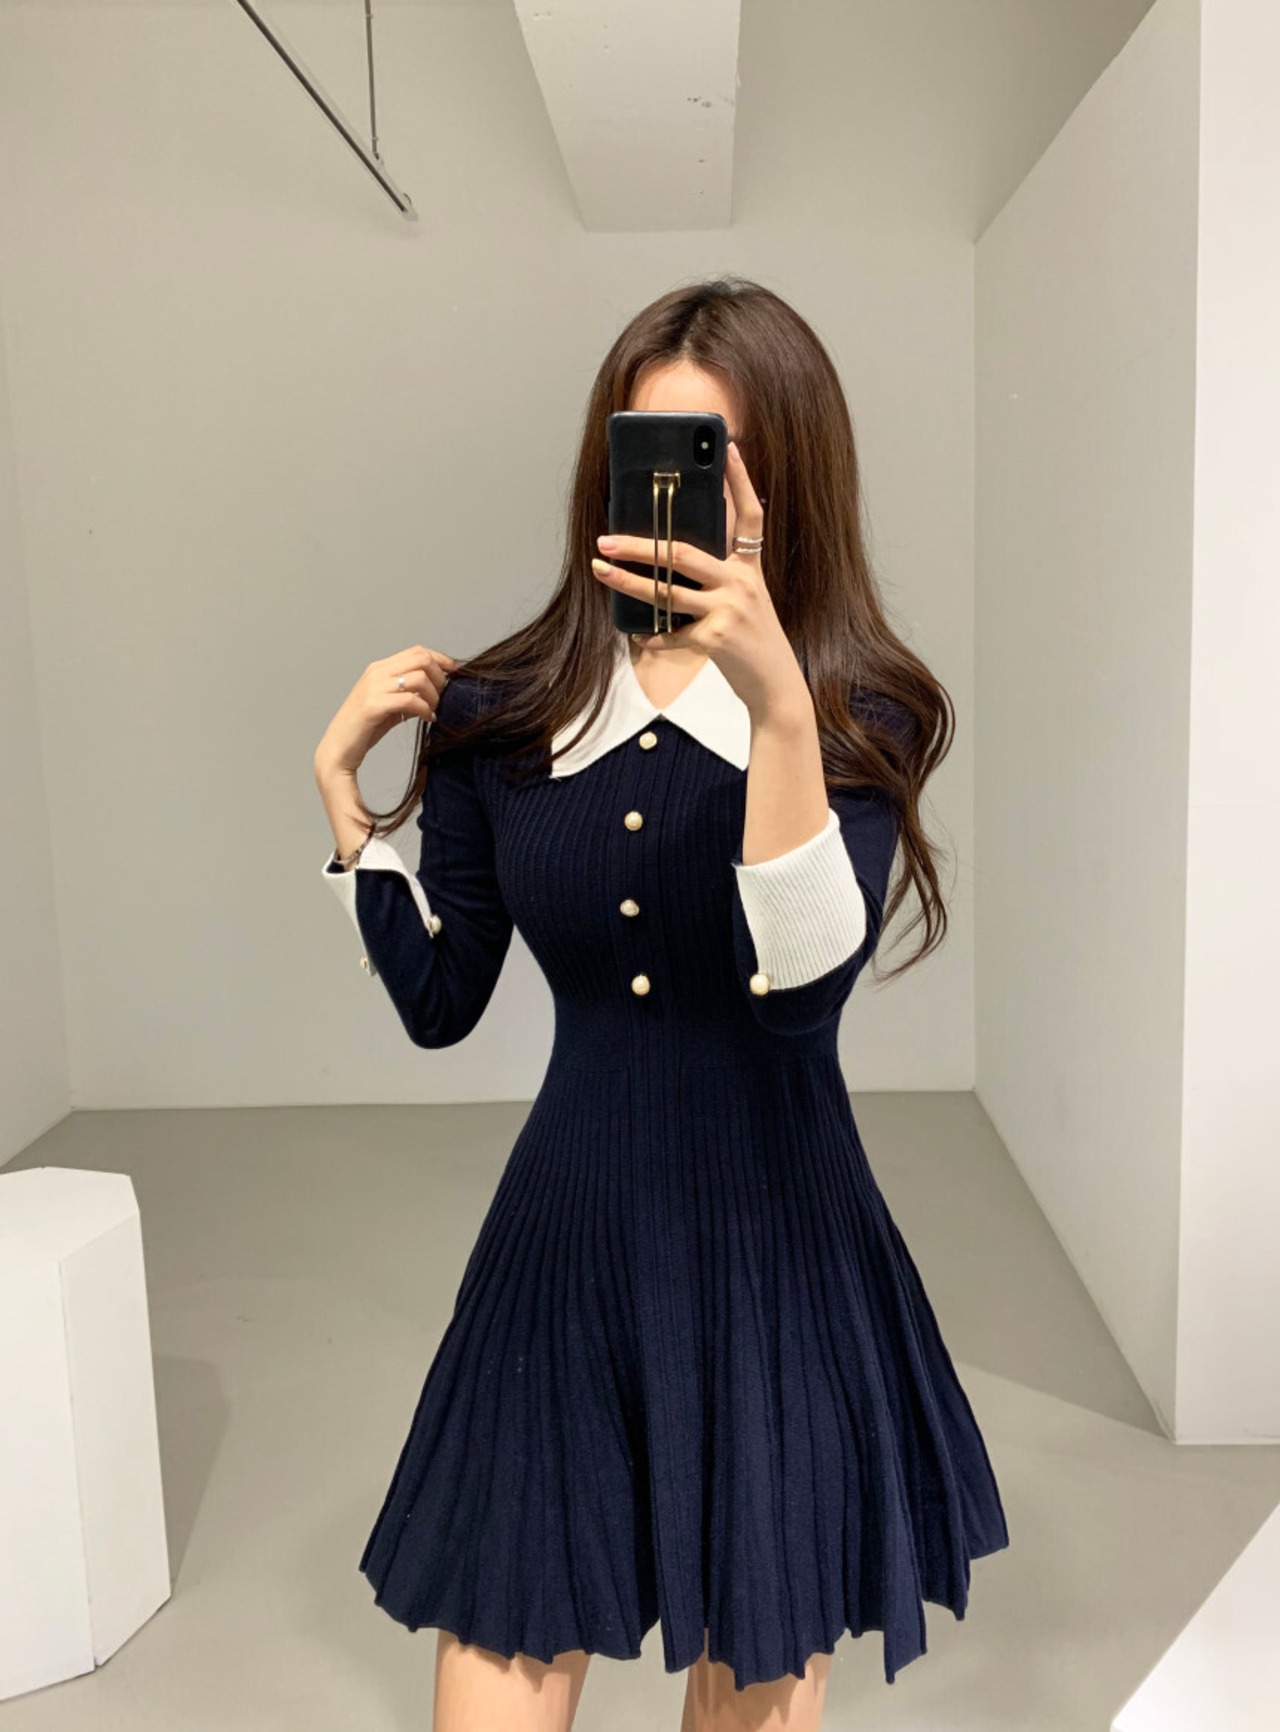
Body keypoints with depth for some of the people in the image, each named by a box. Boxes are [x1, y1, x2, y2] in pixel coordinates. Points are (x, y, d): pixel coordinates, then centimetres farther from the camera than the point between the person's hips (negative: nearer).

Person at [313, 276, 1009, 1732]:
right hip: (566, 1244, 1)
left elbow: (800, 985, -23)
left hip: (780, 1264, -1)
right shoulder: (499, 715, -1)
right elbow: (438, 1005, 5)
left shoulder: (864, 715, -6)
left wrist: (776, 697, -32)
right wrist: (342, 789, -1)